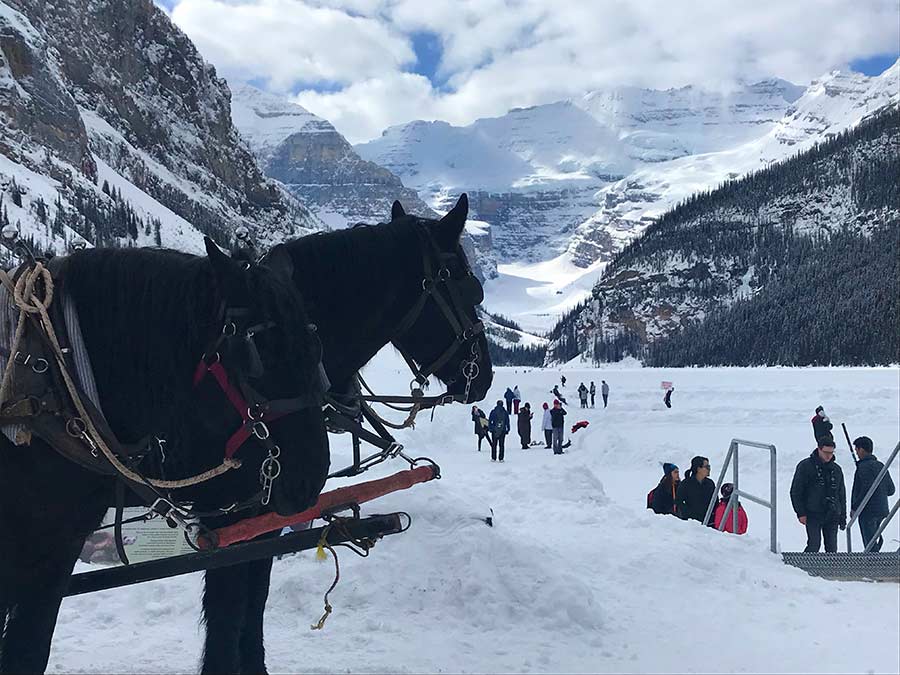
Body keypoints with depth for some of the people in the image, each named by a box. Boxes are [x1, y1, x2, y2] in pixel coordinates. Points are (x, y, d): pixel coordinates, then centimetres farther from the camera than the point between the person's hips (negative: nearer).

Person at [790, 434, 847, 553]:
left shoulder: (836, 469, 13)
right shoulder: (805, 466, -2)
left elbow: (842, 495, 20)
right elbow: (796, 492, -2)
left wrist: (843, 517, 15)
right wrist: (801, 513, -8)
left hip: (832, 516, 4)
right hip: (813, 515, -4)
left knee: (832, 547, 3)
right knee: (814, 544, -14)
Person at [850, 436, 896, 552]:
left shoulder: (864, 466, -14)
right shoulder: (881, 466, 13)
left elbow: (866, 490, -22)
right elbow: (891, 490, 15)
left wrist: (854, 508, -15)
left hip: (868, 511, -9)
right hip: (882, 510, 9)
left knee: (870, 544, -7)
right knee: (872, 542, 18)